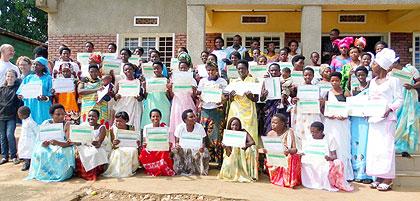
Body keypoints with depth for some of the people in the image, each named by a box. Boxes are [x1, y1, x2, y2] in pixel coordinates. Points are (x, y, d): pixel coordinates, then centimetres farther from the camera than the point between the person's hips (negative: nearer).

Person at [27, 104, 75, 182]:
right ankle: (41, 173, -4)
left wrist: (58, 143, -32)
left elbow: (70, 143, -13)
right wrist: (43, 143, -22)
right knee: (39, 153, -26)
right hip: (47, 148, 3)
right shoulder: (46, 123, 5)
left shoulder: (67, 125, -4)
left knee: (60, 155, -33)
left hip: (62, 148, -3)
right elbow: (39, 139, 3)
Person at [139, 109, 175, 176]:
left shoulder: (164, 127, 0)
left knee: (164, 155, -34)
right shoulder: (146, 127, 3)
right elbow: (145, 142, -2)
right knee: (143, 155, -30)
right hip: (150, 149, 2)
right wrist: (144, 145, -26)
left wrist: (169, 144, -27)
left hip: (162, 149, -1)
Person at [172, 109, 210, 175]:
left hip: (196, 149, 0)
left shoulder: (200, 127, -8)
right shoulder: (180, 127, -9)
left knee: (204, 154, -30)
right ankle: (181, 172, -11)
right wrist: (176, 145, -28)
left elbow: (203, 142, -4)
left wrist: (202, 147, -28)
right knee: (175, 152, -30)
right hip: (182, 149, 0)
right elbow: (176, 142, -3)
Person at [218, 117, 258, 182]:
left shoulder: (243, 132, -8)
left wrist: (246, 145, -41)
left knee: (252, 148, -29)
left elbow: (252, 142, -21)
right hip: (232, 158, 1)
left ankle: (251, 174, -22)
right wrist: (226, 148, -34)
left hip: (243, 156, 0)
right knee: (227, 169, -30)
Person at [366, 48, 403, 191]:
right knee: (373, 146, 5)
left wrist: (390, 109, -21)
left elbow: (399, 99, -5)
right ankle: (378, 177, 14)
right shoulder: (372, 82, 16)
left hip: (387, 118, -6)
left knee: (386, 146, -6)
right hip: (374, 118, 6)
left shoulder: (393, 80, -3)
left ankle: (388, 180, 2)